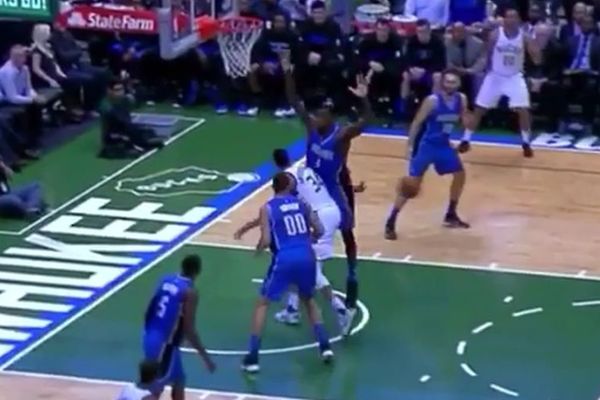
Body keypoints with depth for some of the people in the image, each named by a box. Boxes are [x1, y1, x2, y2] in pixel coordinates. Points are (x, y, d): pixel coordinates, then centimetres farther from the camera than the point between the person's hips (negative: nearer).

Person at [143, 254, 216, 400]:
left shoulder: (166, 280, 6)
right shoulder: (189, 292, -16)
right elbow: (189, 330, -17)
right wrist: (205, 357, -10)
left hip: (150, 338, 8)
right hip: (165, 344, -8)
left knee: (179, 380, 24)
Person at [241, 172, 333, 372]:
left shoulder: (267, 208, 3)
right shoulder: (301, 203, 14)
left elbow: (266, 240, -5)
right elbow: (318, 231, 12)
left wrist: (258, 249, 16)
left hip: (285, 259, -3)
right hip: (307, 257, 3)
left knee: (262, 304, 11)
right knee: (308, 300, 29)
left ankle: (252, 358, 5)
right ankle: (325, 346, 19)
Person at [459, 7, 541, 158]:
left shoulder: (524, 37, -12)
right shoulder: (495, 35, -12)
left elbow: (537, 59, -15)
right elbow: (487, 55, 0)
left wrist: (537, 43, -30)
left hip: (515, 77, 0)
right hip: (495, 76, 0)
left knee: (523, 110, -12)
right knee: (479, 110, 1)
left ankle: (526, 144, 5)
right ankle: (465, 140, 12)